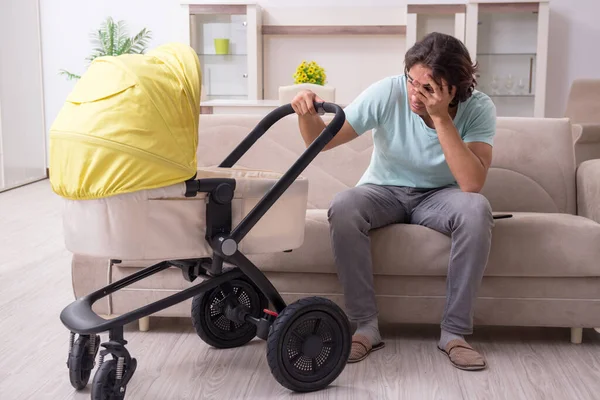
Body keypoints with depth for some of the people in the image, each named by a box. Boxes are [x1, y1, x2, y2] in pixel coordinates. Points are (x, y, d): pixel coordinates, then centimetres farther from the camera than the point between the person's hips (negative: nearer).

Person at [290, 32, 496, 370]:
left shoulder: (478, 109, -20)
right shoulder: (388, 92, -20)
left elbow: (472, 183, -33)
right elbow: (321, 140, -17)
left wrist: (440, 117, -37)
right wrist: (307, 114, -40)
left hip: (439, 196, 0)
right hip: (384, 190, 0)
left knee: (477, 210, -34)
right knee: (343, 207, -33)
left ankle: (455, 331, -20)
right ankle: (366, 325, -20)